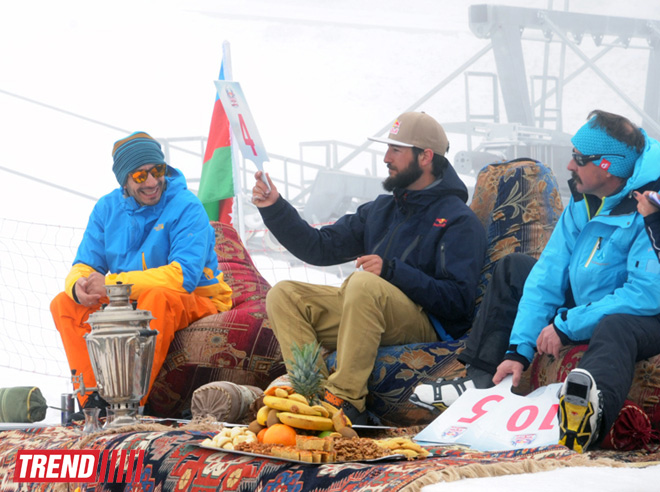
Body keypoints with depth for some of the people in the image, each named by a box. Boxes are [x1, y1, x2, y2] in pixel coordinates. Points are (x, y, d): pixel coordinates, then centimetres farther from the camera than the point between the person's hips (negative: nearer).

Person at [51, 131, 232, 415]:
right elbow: (84, 266, 4)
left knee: (157, 297, -38)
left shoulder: (187, 207, -15)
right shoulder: (108, 208, 3)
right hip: (129, 305, 6)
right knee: (64, 304, -10)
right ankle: (92, 400, -20)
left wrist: (112, 284, -28)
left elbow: (184, 275, -27)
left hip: (194, 303, -6)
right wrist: (79, 286, -24)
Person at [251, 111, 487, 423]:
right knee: (283, 295, -6)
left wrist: (391, 270, -22)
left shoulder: (458, 221, -3)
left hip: (426, 325, -8)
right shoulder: (381, 210, 22)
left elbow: (458, 301, -14)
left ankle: (345, 401, -38)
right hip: (365, 309, 8)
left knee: (364, 283, -36)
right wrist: (274, 208, 7)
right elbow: (321, 248, 19)